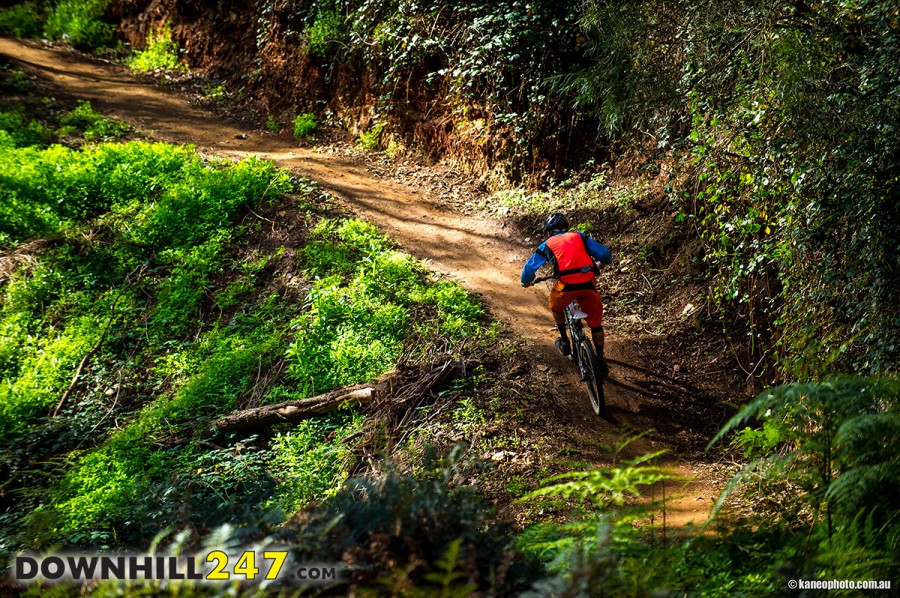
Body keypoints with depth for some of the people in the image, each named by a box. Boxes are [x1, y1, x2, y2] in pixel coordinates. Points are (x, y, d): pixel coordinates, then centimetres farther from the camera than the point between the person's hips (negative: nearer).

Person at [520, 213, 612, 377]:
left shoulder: (547, 245, 19)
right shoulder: (580, 237, 21)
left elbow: (529, 267, 20)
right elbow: (604, 254, 15)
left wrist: (526, 282, 42)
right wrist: (605, 262, 39)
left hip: (566, 285, -1)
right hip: (588, 284, 1)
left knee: (556, 307, 34)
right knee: (595, 322, 19)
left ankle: (564, 341, 34)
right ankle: (600, 361, 19)